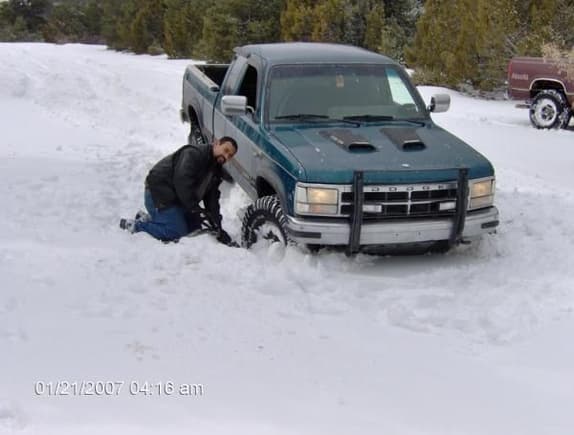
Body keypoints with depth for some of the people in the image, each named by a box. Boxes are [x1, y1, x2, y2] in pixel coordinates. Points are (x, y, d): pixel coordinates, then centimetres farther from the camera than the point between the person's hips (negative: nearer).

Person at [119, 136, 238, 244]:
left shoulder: (216, 170, 7)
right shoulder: (194, 154, -23)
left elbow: (212, 199, 5)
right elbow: (182, 182, -33)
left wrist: (217, 227, -6)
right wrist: (196, 208, -31)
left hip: (176, 199, 10)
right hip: (158, 194, -10)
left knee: (194, 225, 11)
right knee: (178, 232, -15)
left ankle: (149, 218, 15)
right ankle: (136, 225, -4)